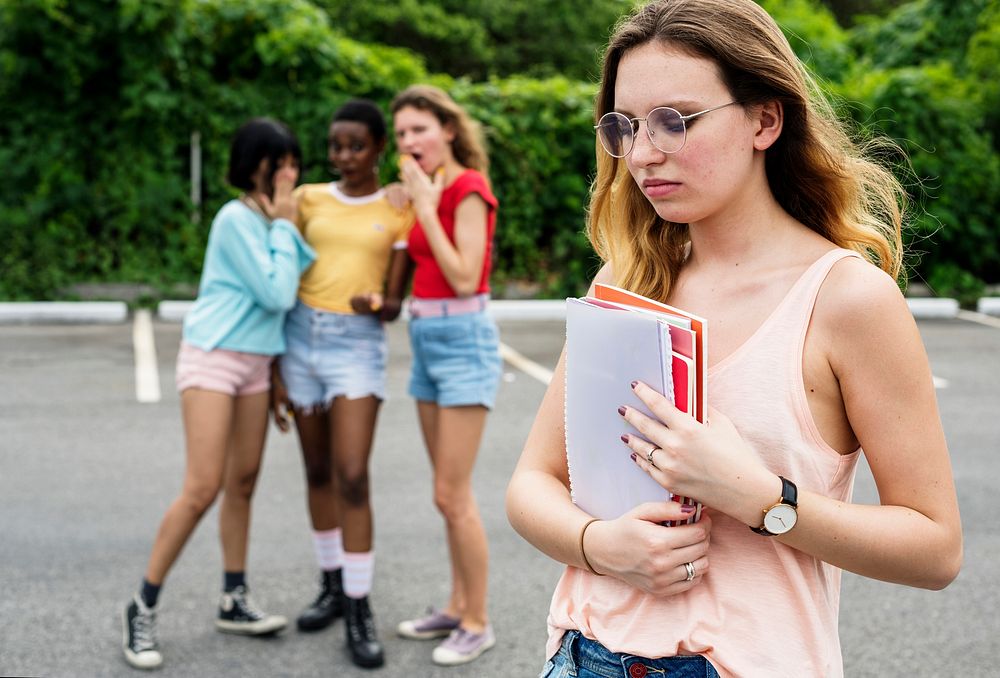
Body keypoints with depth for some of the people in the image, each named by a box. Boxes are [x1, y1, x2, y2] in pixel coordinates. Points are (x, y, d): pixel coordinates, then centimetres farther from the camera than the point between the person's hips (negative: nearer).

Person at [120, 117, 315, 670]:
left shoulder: (269, 217, 11)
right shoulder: (237, 218, -14)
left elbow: (289, 287, 7)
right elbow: (277, 293, -17)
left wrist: (286, 225, 0)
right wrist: (284, 226, -12)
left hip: (256, 361, 8)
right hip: (212, 358, -8)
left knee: (242, 484, 9)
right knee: (202, 489, -12)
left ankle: (234, 602, 18)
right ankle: (143, 608, -1)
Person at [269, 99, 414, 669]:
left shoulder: (400, 212, 0)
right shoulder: (309, 200, 8)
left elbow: (394, 304, -1)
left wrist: (374, 303, -25)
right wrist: (276, 367, 7)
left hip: (359, 347, -3)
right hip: (301, 337, 4)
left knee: (352, 478, -11)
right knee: (319, 472, 12)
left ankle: (360, 611, -2)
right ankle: (333, 585, 26)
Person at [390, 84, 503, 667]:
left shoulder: (469, 188, -12)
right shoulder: (432, 189, 11)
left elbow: (464, 278, -20)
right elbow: (427, 268, 13)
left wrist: (425, 208, -16)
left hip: (463, 341, -9)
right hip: (427, 340, 9)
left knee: (453, 495, -5)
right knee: (449, 492, 14)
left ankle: (477, 623, 8)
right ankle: (459, 606, 25)